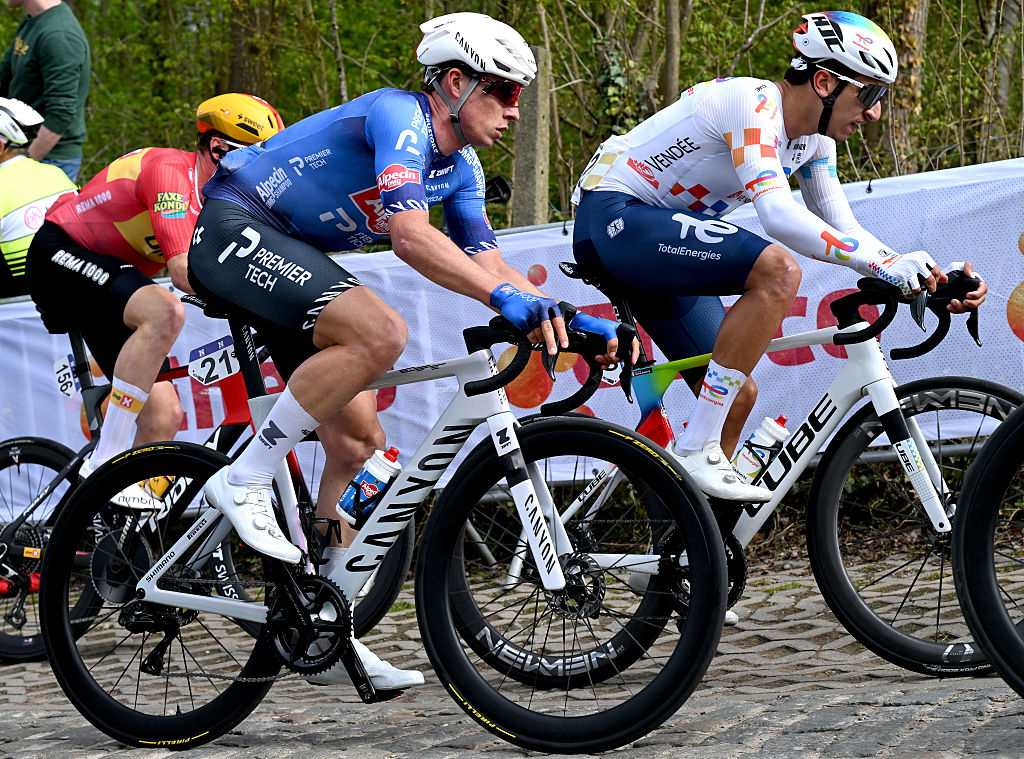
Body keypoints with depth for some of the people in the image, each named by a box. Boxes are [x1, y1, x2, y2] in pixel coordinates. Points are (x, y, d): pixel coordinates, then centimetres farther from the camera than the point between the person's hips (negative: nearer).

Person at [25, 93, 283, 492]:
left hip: (111, 272, 9)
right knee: (166, 313, -36)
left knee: (164, 414, -5)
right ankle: (106, 463, -31)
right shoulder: (171, 171, -23)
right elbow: (184, 270, -33)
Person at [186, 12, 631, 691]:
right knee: (380, 332, -31)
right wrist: (506, 297, -42)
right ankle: (244, 482, -22)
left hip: (287, 254, 10)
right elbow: (410, 235, -33)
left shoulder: (459, 165, 9)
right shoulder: (400, 116, -20)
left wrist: (570, 316, -7)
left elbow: (488, 264, 7)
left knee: (359, 440, 3)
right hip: (231, 228, -10)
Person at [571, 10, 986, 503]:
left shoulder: (814, 138, 6)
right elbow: (778, 214, -35)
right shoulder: (753, 106, -23)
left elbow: (843, 230, 9)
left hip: (656, 242, 10)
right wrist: (884, 264, -40)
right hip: (614, 212, -10)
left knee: (737, 396, 5)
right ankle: (697, 448, -26)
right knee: (777, 272, -29)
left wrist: (926, 276, -6)